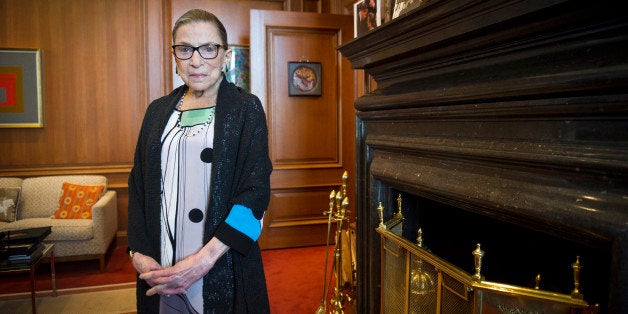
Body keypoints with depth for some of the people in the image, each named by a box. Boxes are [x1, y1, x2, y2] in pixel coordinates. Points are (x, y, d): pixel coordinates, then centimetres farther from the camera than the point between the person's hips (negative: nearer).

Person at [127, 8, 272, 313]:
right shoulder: (158, 110, 7)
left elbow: (256, 191, -13)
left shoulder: (246, 109, -6)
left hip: (222, 269, -3)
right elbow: (138, 185, 8)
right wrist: (139, 253, -4)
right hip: (159, 268, 4)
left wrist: (204, 260, -19)